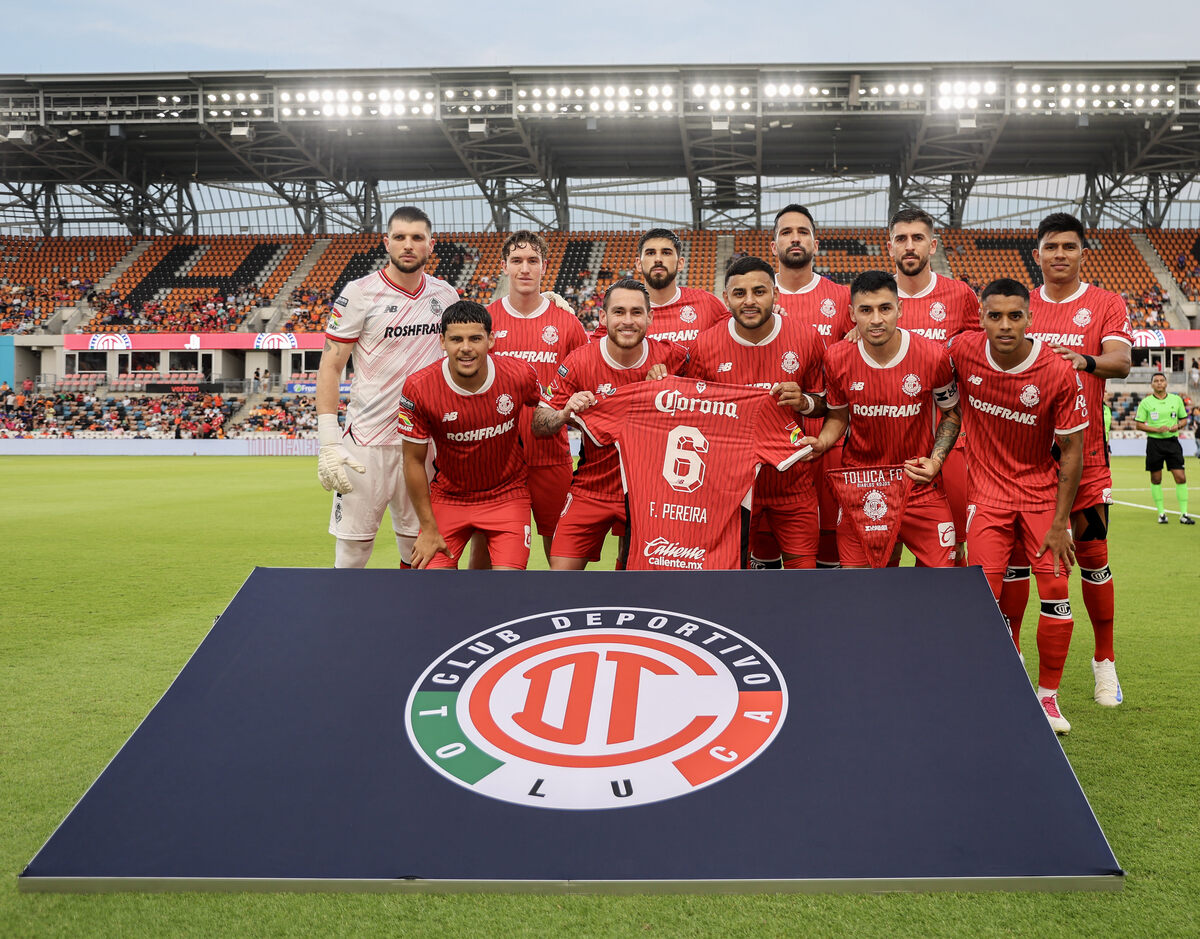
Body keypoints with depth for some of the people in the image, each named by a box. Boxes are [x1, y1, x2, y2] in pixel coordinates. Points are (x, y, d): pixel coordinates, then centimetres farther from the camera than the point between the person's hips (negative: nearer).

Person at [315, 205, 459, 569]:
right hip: (366, 441, -4)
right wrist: (328, 441, -14)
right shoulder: (359, 294, -6)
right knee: (354, 547, -2)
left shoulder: (445, 295, 7)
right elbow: (330, 366, -6)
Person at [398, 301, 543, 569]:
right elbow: (414, 461, -9)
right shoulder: (419, 388, -19)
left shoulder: (520, 374, -16)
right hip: (448, 496, 0)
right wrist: (429, 529, -8)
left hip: (507, 495, 0)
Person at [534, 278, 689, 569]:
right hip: (591, 489, 0)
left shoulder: (672, 357, -10)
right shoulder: (579, 362, -10)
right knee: (562, 569, -4)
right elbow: (539, 426, -6)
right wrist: (565, 413, -28)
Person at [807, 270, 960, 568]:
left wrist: (936, 460, -10)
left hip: (919, 485, -1)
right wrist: (821, 442, -11)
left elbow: (951, 414, 5)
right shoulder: (837, 359, -7)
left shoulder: (933, 356, -11)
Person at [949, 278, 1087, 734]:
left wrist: (1059, 522, -10)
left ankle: (1048, 694, 14)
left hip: (1042, 489, 0)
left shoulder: (1059, 373, -17)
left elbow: (1072, 450, -9)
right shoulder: (963, 350, -13)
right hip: (986, 489, 1)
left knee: (1055, 590, -4)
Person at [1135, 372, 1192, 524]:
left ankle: (1184, 514, 0)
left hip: (1172, 441, 1)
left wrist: (1177, 426, -7)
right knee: (1156, 479, 3)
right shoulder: (1146, 402, 0)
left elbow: (1184, 419, 15)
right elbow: (1139, 425, 0)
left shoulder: (1176, 399, 7)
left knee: (1181, 477, -6)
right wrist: (1157, 429, -14)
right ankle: (1161, 513, 14)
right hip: (1154, 442, -1)